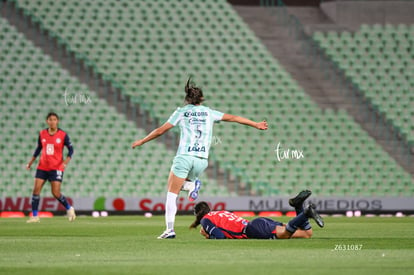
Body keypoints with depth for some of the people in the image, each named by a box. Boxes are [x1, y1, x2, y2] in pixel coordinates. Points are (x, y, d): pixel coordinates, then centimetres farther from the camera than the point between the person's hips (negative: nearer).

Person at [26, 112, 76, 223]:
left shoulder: (63, 135, -6)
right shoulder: (42, 134, 4)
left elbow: (71, 149, -2)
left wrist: (66, 161, -18)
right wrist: (31, 162, 13)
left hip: (56, 168, -4)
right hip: (42, 167, 4)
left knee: (56, 193, -8)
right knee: (36, 190, -7)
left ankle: (69, 209, 19)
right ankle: (35, 216, 0)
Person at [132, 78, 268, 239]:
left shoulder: (181, 112, 7)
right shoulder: (209, 113, 13)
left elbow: (161, 130, 7)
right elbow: (233, 118, 18)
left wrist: (142, 141, 19)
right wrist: (255, 124, 27)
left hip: (184, 157, -3)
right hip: (202, 160, 3)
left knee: (171, 194, 1)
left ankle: (170, 230, -12)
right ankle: (192, 185, -7)